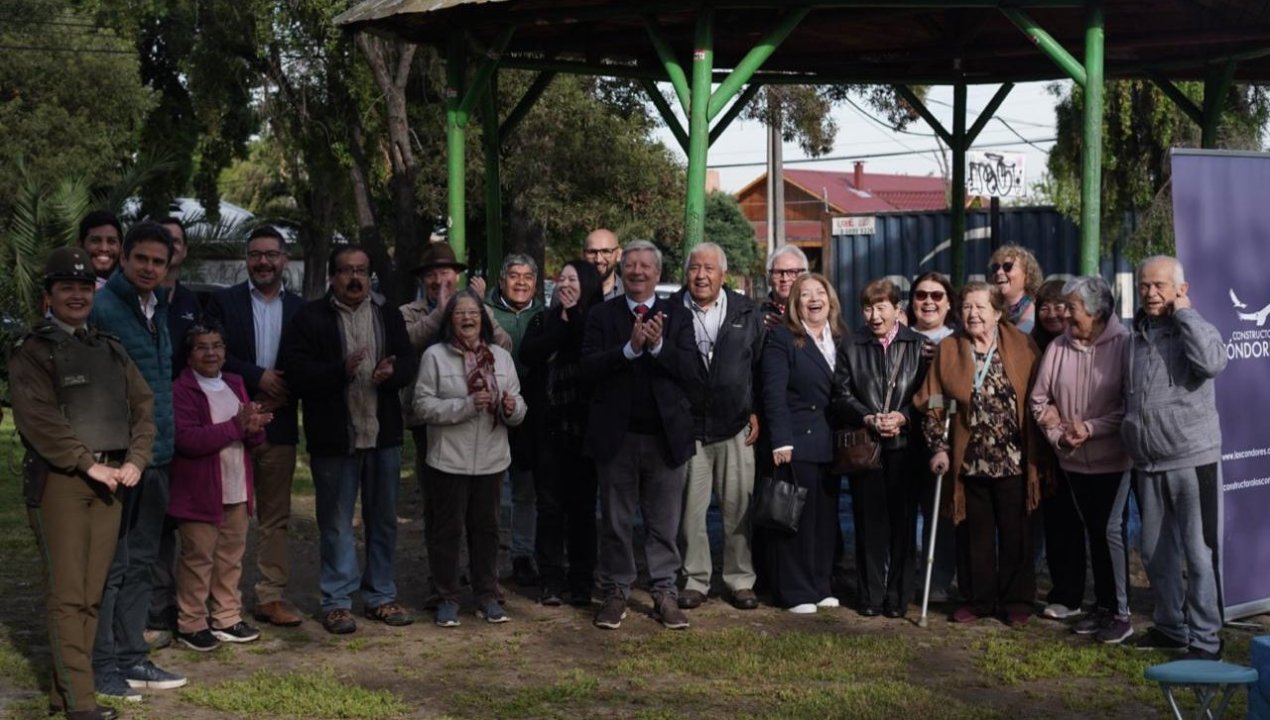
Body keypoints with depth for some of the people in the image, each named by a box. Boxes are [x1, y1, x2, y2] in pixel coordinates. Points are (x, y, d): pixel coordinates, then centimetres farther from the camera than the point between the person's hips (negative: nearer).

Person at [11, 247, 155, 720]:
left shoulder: (111, 351, 18)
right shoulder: (32, 352, 2)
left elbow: (143, 407, 14)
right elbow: (39, 419, -10)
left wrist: (135, 461, -1)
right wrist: (89, 465, -13)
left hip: (112, 480, 5)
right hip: (59, 481, -5)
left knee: (92, 593, 5)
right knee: (67, 594, -8)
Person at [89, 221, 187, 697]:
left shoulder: (159, 309, 14)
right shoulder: (101, 308, -11)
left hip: (156, 456, 8)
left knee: (141, 562, 13)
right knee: (110, 563, -1)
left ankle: (132, 658, 22)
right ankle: (103, 665, 9)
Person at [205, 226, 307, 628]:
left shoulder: (300, 309, 9)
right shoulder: (224, 302, 3)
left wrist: (281, 396, -10)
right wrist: (258, 377, -15)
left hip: (278, 424, 2)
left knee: (275, 517, 7)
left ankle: (271, 596, 13)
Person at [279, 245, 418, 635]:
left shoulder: (388, 318, 11)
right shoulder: (310, 318, -3)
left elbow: (409, 363, 5)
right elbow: (297, 372, -12)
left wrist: (391, 373, -18)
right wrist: (341, 370, -27)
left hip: (383, 434, 4)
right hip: (334, 438, -4)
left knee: (384, 520, 12)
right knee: (336, 524, 4)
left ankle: (381, 596, 24)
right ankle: (336, 601, 14)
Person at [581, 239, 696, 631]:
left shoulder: (677, 316, 5)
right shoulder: (601, 316, 3)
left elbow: (689, 368, -6)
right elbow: (589, 368, -9)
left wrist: (658, 345, -21)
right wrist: (630, 347, -21)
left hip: (666, 434, 0)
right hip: (616, 435, 0)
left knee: (664, 521, 7)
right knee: (616, 522, 9)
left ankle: (665, 592, 17)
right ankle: (616, 592, 20)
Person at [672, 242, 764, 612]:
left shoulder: (746, 313, 5)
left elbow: (761, 366, 9)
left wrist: (756, 412, 3)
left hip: (736, 428, 1)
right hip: (688, 427, -1)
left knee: (738, 508, 4)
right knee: (690, 509, 3)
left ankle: (740, 580, 14)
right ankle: (694, 580, 13)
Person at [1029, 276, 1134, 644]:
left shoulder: (1123, 345, -13)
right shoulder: (1058, 348, 0)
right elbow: (1040, 399, 6)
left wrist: (1090, 428, -18)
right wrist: (1058, 435, -6)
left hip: (1113, 458, -5)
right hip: (1073, 460, 5)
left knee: (1112, 530, -6)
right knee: (1092, 531, 14)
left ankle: (1121, 612, 4)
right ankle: (1102, 606, 25)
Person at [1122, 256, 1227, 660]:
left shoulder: (1193, 328, -6)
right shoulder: (1135, 335, 12)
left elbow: (1212, 363, -28)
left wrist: (1183, 312, -18)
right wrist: (1130, 440, 16)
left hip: (1192, 459, -6)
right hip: (1148, 464, 7)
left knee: (1198, 554, -3)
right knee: (1156, 553, 14)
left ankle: (1205, 640, 5)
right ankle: (1170, 627, 28)